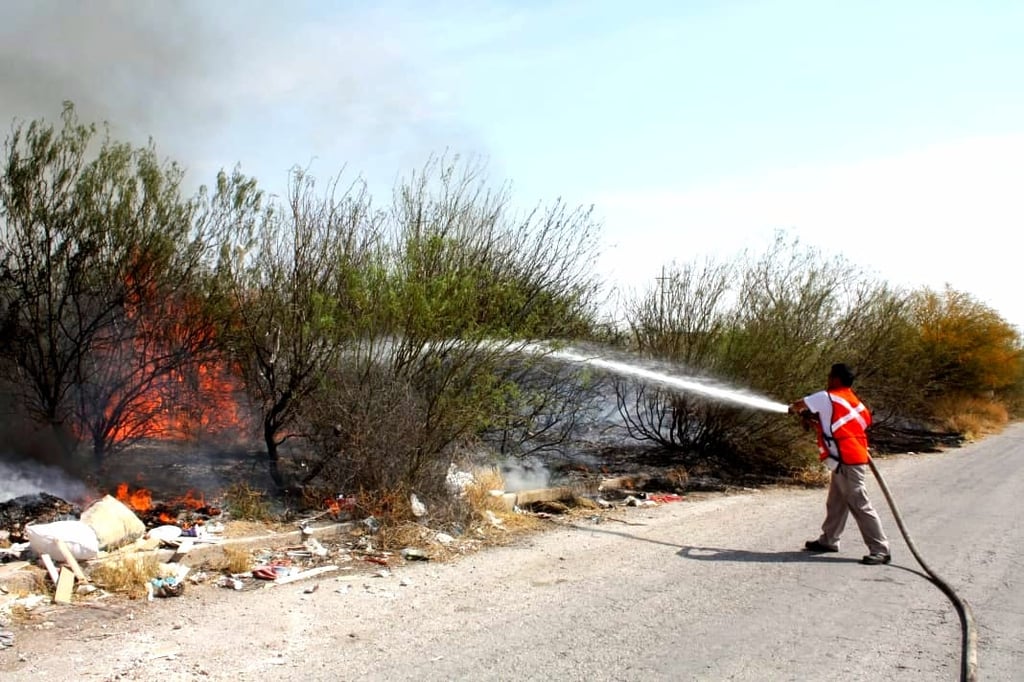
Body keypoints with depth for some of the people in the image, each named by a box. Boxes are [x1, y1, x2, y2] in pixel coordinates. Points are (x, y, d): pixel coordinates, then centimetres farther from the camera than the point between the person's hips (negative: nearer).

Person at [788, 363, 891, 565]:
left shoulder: (827, 397, -10)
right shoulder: (852, 400, 15)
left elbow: (798, 405, 0)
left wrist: (794, 410, 23)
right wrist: (814, 420, 18)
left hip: (847, 461, -10)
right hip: (847, 459, 10)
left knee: (860, 506, -7)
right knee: (836, 503, 19)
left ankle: (880, 550, -5)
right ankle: (829, 540, 30)